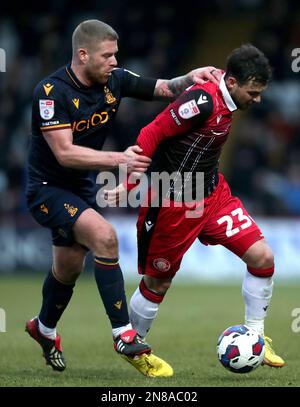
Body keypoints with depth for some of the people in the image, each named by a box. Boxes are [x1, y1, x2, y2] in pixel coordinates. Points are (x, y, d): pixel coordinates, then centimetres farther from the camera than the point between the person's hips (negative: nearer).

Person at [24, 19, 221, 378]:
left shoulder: (114, 80, -6)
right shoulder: (51, 92, -25)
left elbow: (164, 89, 2)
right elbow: (65, 153, -29)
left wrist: (191, 78, -18)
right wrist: (119, 159, -35)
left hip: (82, 187, 7)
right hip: (47, 188, -7)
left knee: (69, 268, 20)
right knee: (104, 236, -28)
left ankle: (44, 329, 49)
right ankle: (124, 336, -22)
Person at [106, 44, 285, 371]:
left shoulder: (225, 103, 1)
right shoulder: (203, 100, -25)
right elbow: (152, 134, -25)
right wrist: (129, 185, -27)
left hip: (213, 194, 8)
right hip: (173, 205, -8)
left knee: (262, 257, -4)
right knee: (158, 282, 8)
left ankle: (255, 335, 12)